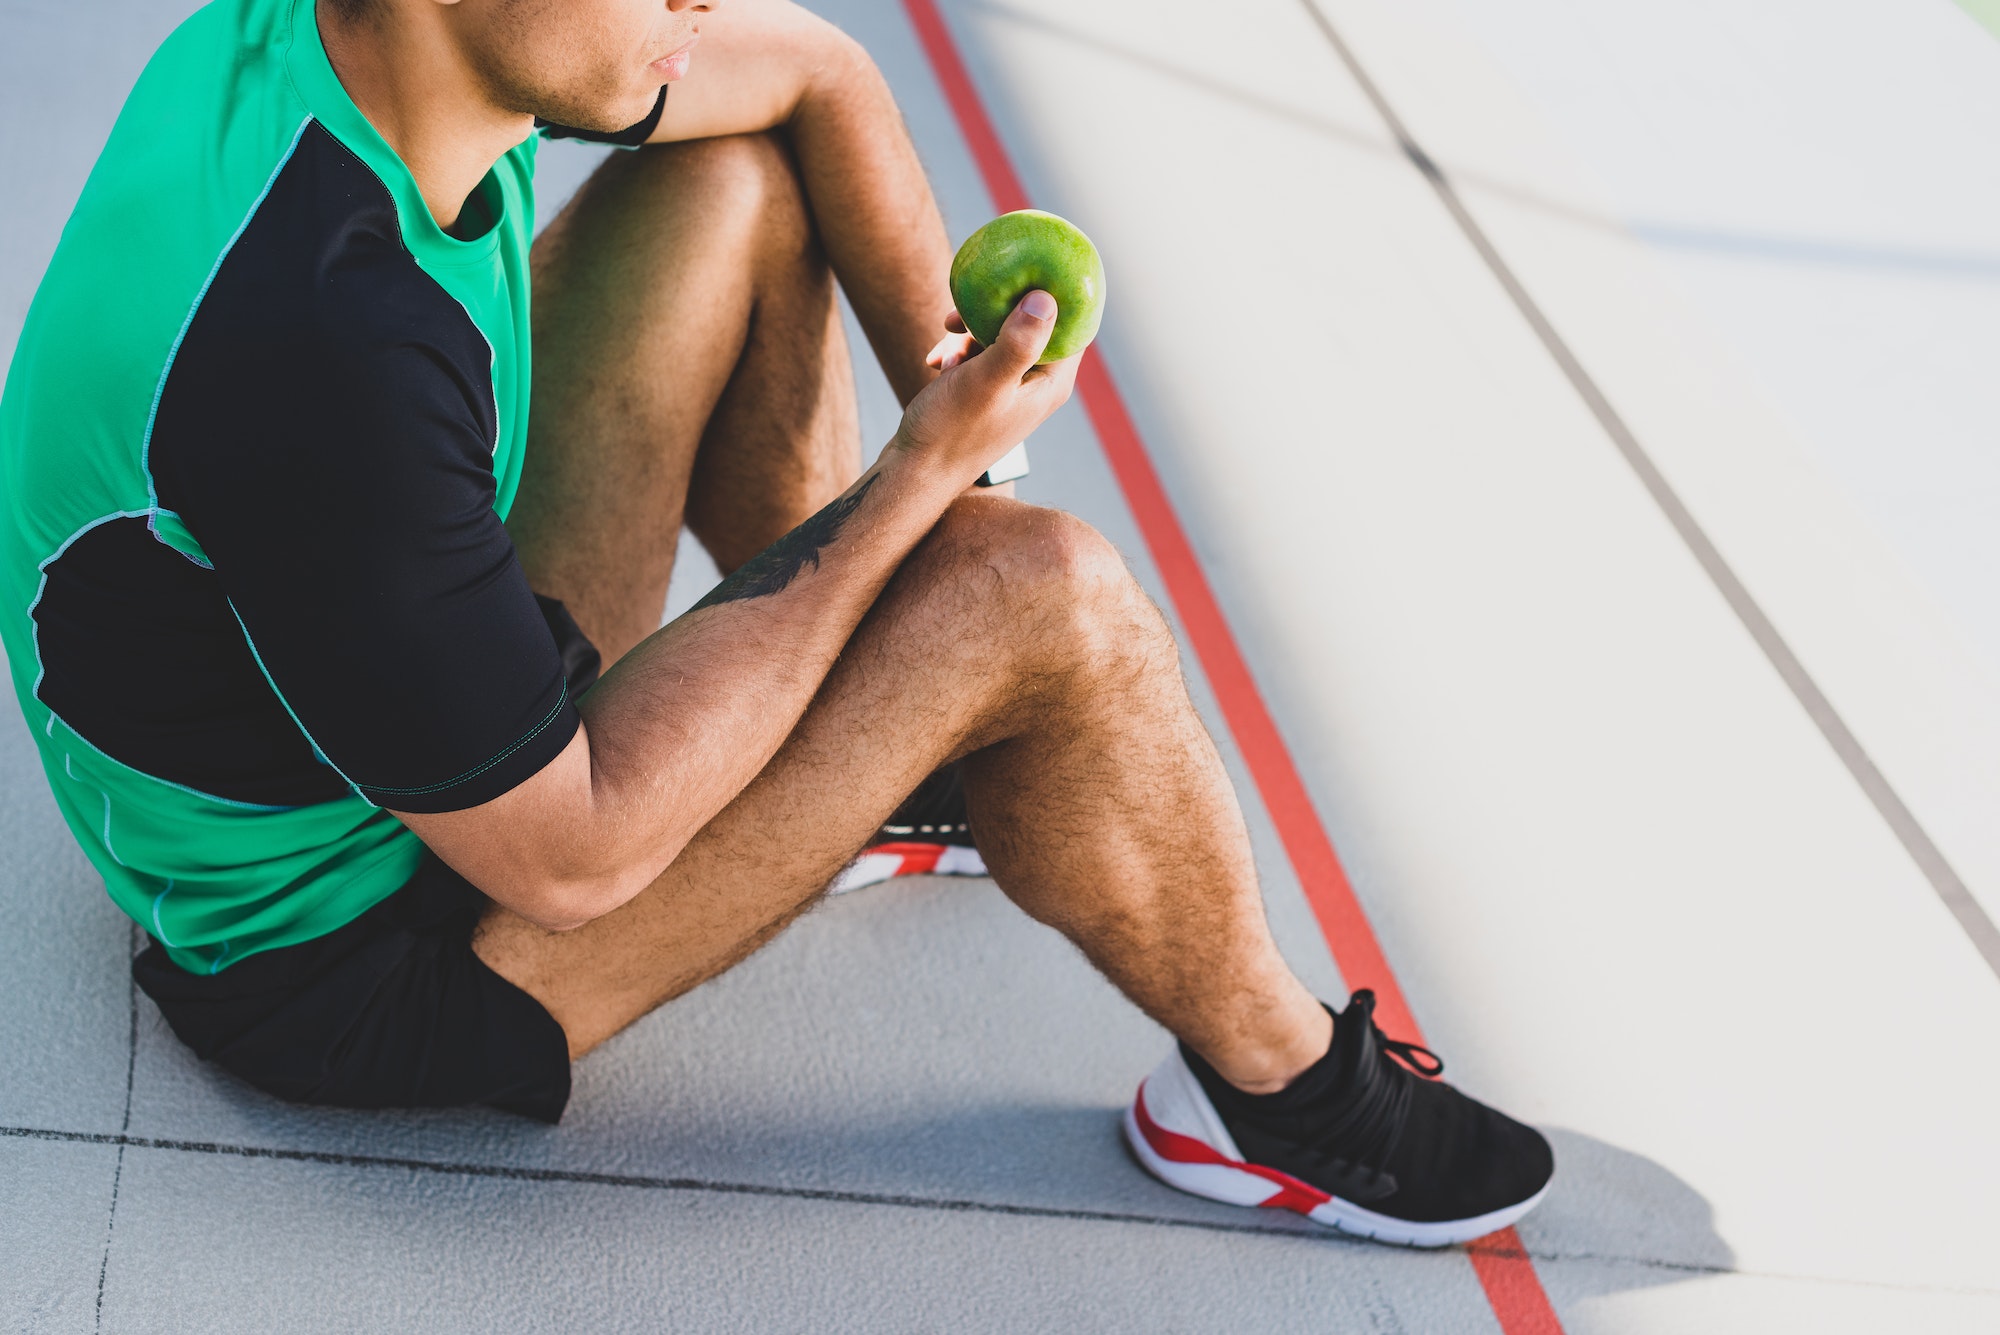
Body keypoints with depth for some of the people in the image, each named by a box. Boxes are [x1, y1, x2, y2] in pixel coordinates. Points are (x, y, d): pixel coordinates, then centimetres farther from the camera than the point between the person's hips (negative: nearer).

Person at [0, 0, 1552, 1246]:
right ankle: (1277, 1086, 6)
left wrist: (950, 403, -4)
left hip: (437, 701, 9)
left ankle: (878, 761, 19)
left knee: (732, 175, 3)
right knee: (1039, 595, -22)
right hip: (351, 960, -8)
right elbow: (569, 863, -29)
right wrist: (918, 487, -24)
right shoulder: (320, 351, -38)